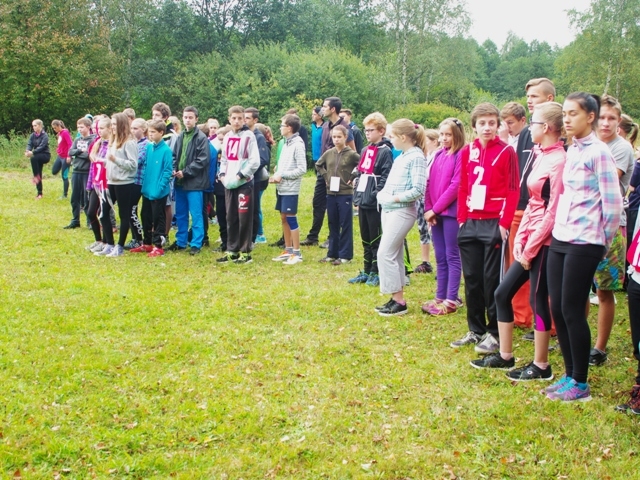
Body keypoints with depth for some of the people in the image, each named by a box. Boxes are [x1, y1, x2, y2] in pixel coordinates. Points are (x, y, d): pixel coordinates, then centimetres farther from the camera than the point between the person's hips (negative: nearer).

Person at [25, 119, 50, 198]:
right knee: (38, 176, 5)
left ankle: (36, 176, -23)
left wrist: (32, 152, -37)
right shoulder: (32, 135, 5)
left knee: (33, 158, -34)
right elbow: (29, 144, -6)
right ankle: (39, 193, 12)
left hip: (45, 155, -6)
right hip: (38, 157, 6)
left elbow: (41, 146, -24)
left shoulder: (44, 135, -13)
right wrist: (27, 151, -28)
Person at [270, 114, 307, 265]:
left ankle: (297, 253, 3)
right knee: (284, 219, 12)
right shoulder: (286, 143, 12)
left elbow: (301, 169, -17)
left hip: (290, 189, -8)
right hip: (281, 188, 8)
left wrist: (282, 175, -14)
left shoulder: (298, 144, -13)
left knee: (291, 219, -5)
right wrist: (276, 176, 0)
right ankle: (288, 250, 22)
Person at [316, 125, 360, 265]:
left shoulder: (351, 154, -8)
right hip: (331, 194, 5)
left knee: (345, 225, 2)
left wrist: (352, 177, -10)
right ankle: (332, 254, 20)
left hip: (345, 194, -5)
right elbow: (318, 165, 21)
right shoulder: (329, 153, 6)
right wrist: (325, 176, 8)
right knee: (333, 225, 12)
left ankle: (345, 255, 7)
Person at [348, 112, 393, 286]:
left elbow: (386, 178, -16)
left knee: (376, 239, 0)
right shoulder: (366, 150, 16)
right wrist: (357, 197, 12)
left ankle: (376, 273, 9)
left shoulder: (385, 152, -10)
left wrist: (376, 196, -20)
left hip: (375, 204, -8)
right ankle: (366, 271, 22)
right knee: (365, 239, 14)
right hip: (363, 202, 8)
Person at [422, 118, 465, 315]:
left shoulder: (461, 156, -9)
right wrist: (428, 209, 1)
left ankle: (451, 300, 2)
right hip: (436, 213, 7)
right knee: (440, 258, 11)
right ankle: (440, 297, 18)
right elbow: (430, 183, 12)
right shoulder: (438, 155, 13)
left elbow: (455, 186, -14)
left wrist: (436, 208, -11)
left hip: (451, 212, -7)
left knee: (452, 257, -1)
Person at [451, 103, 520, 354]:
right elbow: (463, 188, 13)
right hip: (470, 224, 5)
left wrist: (504, 223, -12)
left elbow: (513, 191, -7)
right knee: (471, 278, 10)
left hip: (494, 224, -5)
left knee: (492, 279, -1)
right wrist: (462, 219, 6)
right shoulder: (467, 152, 9)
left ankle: (494, 333, 8)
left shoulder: (506, 151, -4)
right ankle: (475, 330, 20)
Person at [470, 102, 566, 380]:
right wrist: (520, 240, 8)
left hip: (544, 243, -9)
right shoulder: (541, 157, 12)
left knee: (537, 300, 1)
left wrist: (531, 248, -15)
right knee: (502, 293, 12)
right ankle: (505, 356, 24)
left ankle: (541, 367, 14)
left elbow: (553, 212, -18)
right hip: (529, 242, 9)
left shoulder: (558, 161, -16)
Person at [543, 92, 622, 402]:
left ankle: (580, 384, 10)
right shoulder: (571, 151, 13)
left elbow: (612, 204, -11)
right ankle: (569, 375, 21)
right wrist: (557, 228, 10)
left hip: (584, 244, -7)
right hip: (560, 240, 7)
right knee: (557, 309, 8)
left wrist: (603, 243, -3)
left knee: (572, 311, -3)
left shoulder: (598, 152, -10)